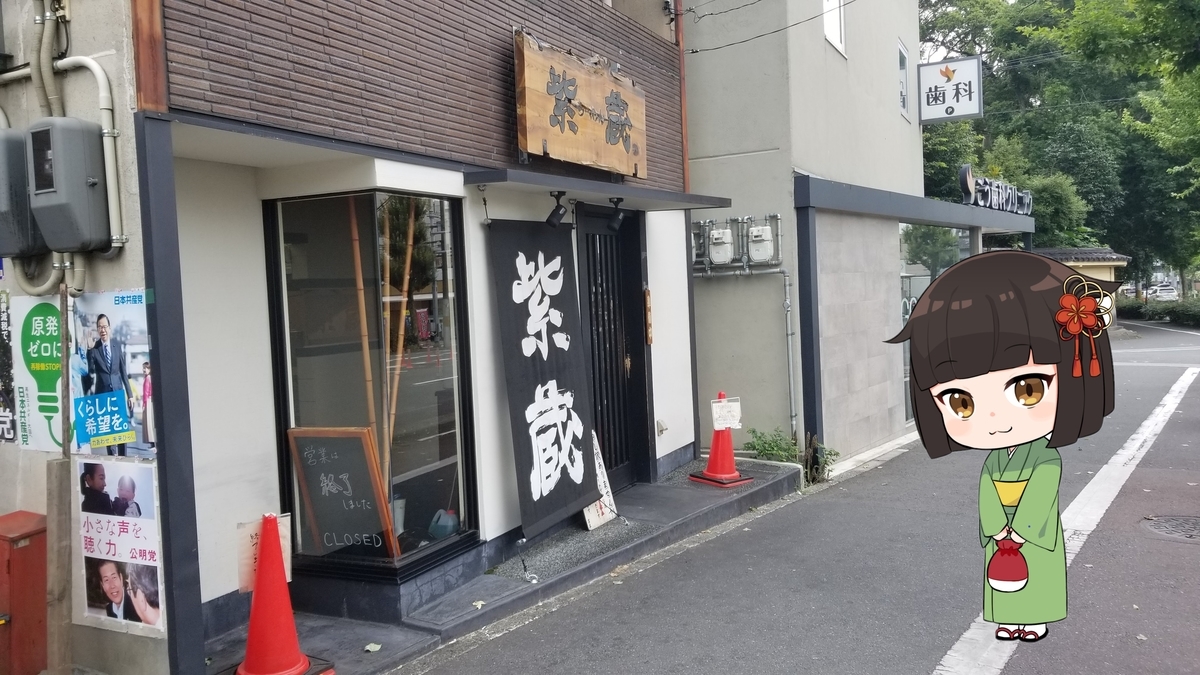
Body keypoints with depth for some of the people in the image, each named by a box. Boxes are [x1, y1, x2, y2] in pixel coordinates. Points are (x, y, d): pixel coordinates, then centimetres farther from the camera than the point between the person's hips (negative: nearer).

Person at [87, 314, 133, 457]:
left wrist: (130, 394, 8)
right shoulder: (93, 349, -5)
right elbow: (90, 373, -4)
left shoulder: (118, 346, 4)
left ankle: (122, 457, 13)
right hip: (102, 393, -2)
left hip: (118, 391, 2)